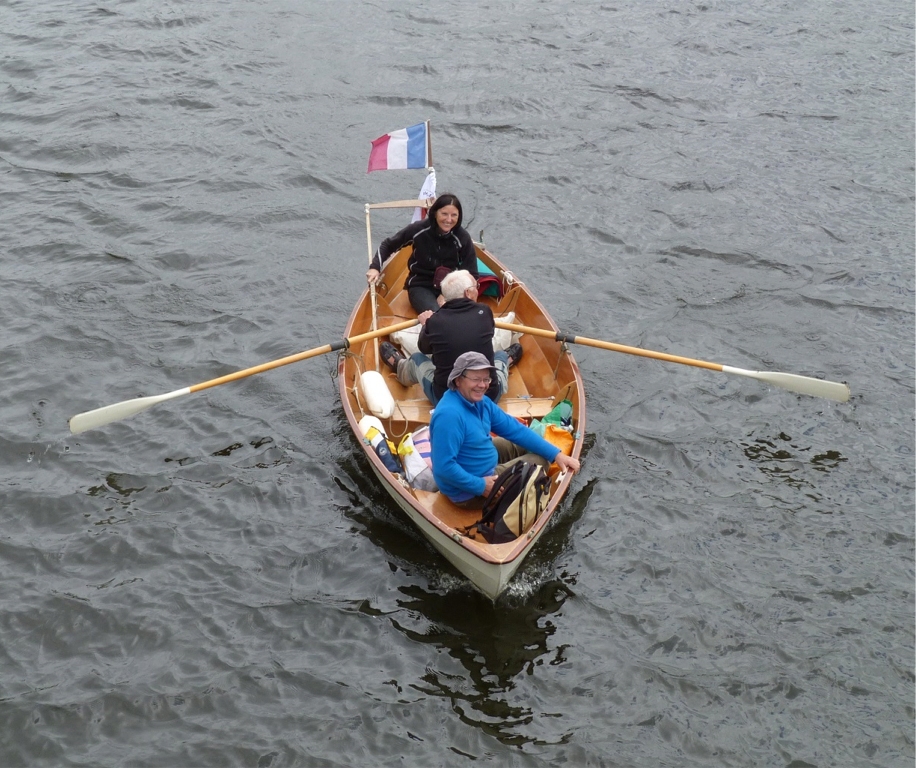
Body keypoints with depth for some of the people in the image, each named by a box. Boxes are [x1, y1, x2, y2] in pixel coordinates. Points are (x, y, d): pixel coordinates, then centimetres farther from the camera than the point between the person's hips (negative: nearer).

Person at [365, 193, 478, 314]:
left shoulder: (463, 238, -10)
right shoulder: (419, 229, -11)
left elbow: (471, 276, -5)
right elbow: (388, 245, 5)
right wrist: (375, 268, -9)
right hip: (420, 286, -1)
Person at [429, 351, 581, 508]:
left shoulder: (480, 401, -2)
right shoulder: (449, 415, -32)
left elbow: (515, 429, 3)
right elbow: (443, 468, -35)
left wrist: (556, 454, -1)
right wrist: (480, 486, -28)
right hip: (469, 492, -9)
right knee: (539, 462, 3)